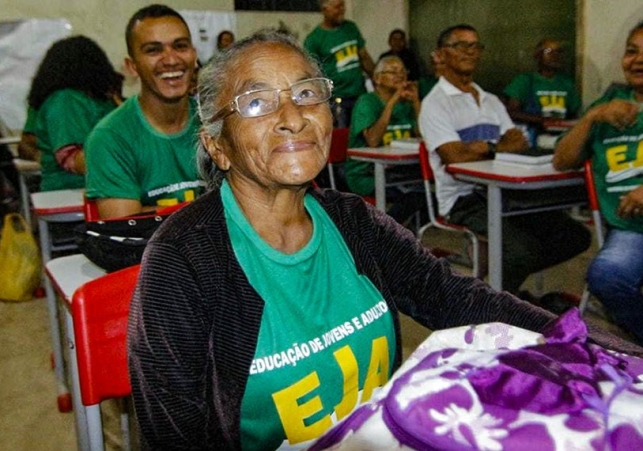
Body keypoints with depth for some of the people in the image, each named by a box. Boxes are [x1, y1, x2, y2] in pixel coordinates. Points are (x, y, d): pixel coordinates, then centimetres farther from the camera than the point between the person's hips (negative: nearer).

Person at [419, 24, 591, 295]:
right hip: (464, 198, -7)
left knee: (575, 236, -6)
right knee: (524, 249, -29)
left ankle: (503, 276, 9)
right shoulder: (435, 103, -3)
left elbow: (519, 143, 8)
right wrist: (499, 147, -2)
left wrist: (486, 147, -12)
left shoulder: (491, 101, 19)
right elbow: (455, 156, -16)